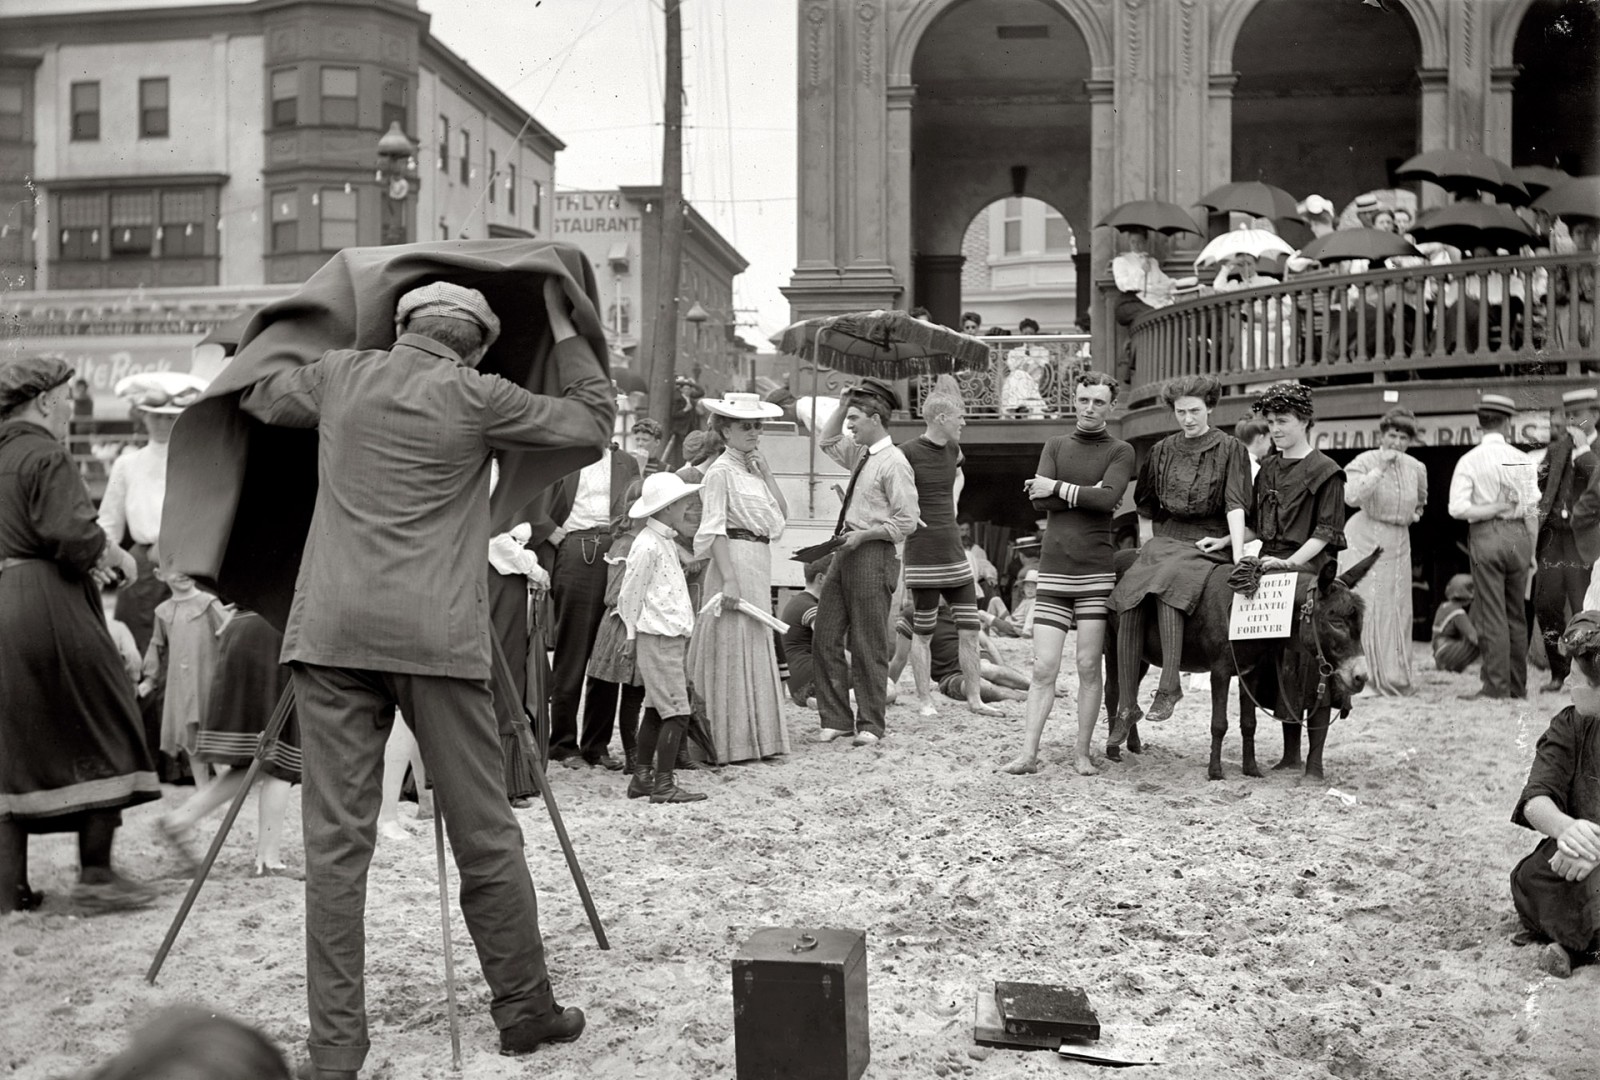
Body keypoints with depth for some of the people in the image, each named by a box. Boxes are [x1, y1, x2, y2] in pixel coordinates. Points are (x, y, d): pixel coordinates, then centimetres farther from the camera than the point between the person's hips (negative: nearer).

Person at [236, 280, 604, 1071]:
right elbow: (594, 422, 11)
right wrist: (561, 326, 20)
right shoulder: (475, 398, 2)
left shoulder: (341, 376, 11)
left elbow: (254, 397, 31)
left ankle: (335, 1048, 4)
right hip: (436, 639, -3)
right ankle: (525, 1011, 21)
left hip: (332, 634, 3)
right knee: (485, 839, 8)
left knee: (335, 842, 3)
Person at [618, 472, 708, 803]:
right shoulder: (648, 545, -15)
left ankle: (642, 778, 21)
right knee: (676, 712, -10)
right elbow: (629, 596, -12)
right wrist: (633, 633, -4)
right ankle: (663, 784, -7)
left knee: (656, 709, 14)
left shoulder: (667, 542, 15)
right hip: (658, 638, -10)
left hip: (673, 637, 10)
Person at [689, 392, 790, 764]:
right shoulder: (721, 471, -8)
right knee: (733, 650, -5)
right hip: (734, 561, -9)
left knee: (755, 648, 12)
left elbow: (782, 514, 9)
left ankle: (754, 738, 21)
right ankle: (730, 743, 2)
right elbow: (714, 528, -14)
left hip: (759, 565, 9)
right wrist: (728, 579, -21)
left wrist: (766, 471, 2)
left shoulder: (753, 469, 16)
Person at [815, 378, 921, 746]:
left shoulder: (894, 463, -12)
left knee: (868, 645, -1)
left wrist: (863, 534, -17)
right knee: (826, 638, 7)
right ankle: (836, 719, 15)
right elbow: (827, 442, 33)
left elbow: (906, 522, -15)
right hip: (846, 552, 9)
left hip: (873, 555, -9)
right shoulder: (860, 454, 13)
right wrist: (842, 406, 18)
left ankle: (871, 724, 10)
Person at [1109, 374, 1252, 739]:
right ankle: (1127, 706, -14)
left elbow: (1236, 503, -8)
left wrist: (1237, 552, -18)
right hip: (1165, 538, 4)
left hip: (1210, 543, -4)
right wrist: (1168, 524, 14)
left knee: (1165, 585, -35)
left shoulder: (1230, 449, 2)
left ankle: (1169, 685, -31)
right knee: (1128, 606, -19)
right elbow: (1145, 502, 25)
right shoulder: (1162, 450, 14)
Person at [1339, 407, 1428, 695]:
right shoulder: (1365, 461, -7)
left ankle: (1393, 677, 14)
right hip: (1364, 539, -5)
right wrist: (1381, 468, -24)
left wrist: (1413, 516, 12)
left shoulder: (1416, 468, 8)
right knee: (1364, 608, -10)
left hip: (1397, 543, 5)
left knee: (1396, 610, 5)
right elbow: (1351, 496, -25)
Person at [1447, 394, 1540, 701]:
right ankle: (1518, 685, 18)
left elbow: (1458, 508, -15)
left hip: (1486, 537, -3)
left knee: (1491, 615, 0)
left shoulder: (1470, 460, -5)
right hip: (1519, 535, 3)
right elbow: (1532, 510, 5)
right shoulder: (1522, 459, 3)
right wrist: (1532, 551, 12)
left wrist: (1494, 509, -4)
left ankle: (1496, 685, 0)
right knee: (1517, 614, 12)